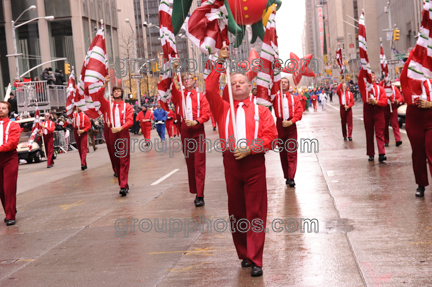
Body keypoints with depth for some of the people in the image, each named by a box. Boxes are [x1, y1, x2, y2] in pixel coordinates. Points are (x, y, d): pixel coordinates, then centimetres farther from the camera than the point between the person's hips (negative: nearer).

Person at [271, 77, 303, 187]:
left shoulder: (294, 98, 8)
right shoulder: (275, 97, 7)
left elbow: (299, 112, -1)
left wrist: (291, 121, -15)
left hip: (291, 125, -1)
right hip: (280, 125, 1)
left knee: (292, 153, -6)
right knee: (282, 152, 4)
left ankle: (291, 178, -7)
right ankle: (287, 176, 12)